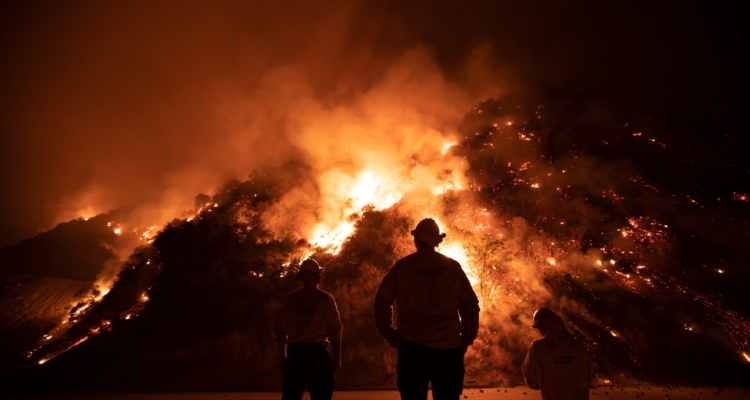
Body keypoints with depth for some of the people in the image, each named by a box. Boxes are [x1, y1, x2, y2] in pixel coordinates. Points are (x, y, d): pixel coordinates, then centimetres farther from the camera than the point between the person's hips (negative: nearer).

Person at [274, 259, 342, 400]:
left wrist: (282, 356, 15)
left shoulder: (290, 299, 6)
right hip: (317, 352, -3)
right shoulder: (326, 299, -1)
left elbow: (280, 330, 7)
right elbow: (334, 331, -3)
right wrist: (337, 357, 5)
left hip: (295, 352, 3)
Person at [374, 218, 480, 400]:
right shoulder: (453, 267, 4)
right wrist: (467, 337, 12)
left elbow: (382, 300, -2)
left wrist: (388, 332, 7)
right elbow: (470, 305, 4)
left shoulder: (402, 266, 1)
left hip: (412, 344, -1)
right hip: (449, 345, 1)